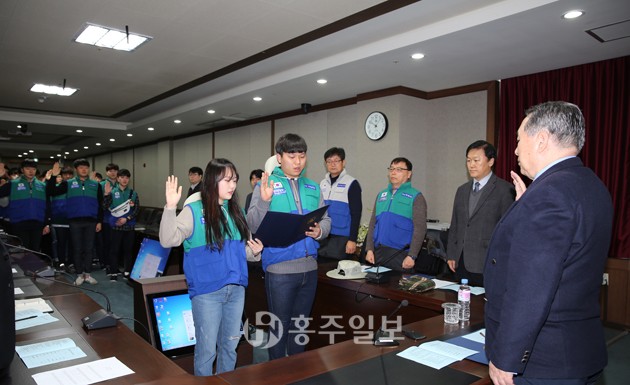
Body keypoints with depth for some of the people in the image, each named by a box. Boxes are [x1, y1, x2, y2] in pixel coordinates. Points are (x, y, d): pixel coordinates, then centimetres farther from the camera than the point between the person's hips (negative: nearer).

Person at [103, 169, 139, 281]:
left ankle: (127, 271, 16)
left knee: (128, 249, 6)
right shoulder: (112, 192, 2)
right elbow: (105, 208, -5)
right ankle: (113, 272, 8)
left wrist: (127, 218, -9)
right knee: (114, 250, 1)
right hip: (116, 226, -1)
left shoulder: (133, 193, 7)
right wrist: (106, 194, -16)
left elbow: (137, 209, 2)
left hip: (129, 226, 2)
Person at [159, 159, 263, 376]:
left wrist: (254, 251, -4)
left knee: (230, 346, 18)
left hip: (236, 289, 6)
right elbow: (168, 241, -20)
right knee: (207, 349, 6)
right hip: (207, 291, -5)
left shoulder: (236, 212, 9)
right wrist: (171, 208, -30)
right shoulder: (194, 211, -8)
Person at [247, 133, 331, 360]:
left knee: (300, 324, 20)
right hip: (279, 268, -5)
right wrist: (264, 201, -28)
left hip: (309, 267, 5)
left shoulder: (313, 188, 10)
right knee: (280, 325, 8)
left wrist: (320, 230, -10)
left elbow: (326, 220, 12)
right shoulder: (266, 185, -4)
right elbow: (253, 226, -12)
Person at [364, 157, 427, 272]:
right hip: (378, 252, 5)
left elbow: (420, 229, -8)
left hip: (401, 255, -4)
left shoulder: (416, 197, -1)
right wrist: (369, 249, 6)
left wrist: (412, 256, -14)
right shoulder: (381, 195, 14)